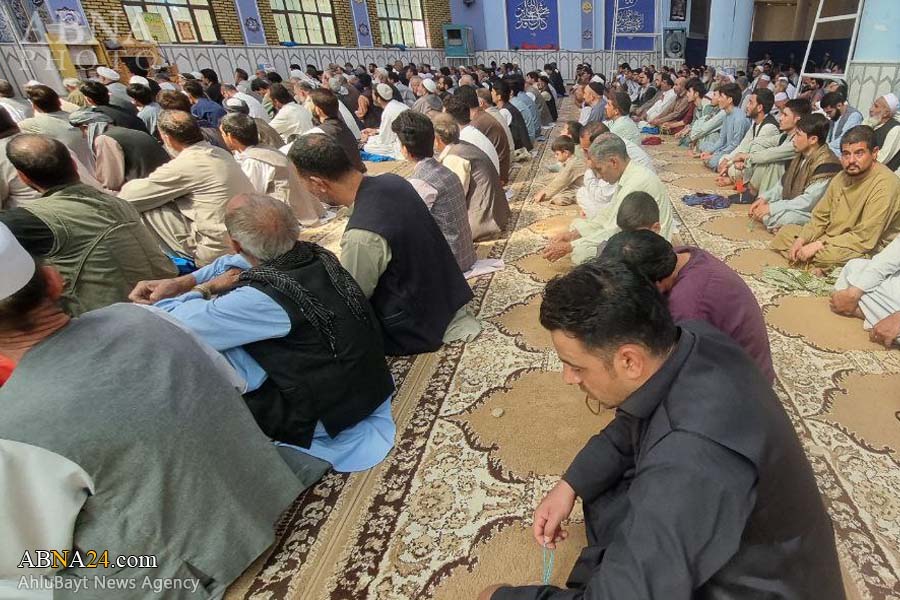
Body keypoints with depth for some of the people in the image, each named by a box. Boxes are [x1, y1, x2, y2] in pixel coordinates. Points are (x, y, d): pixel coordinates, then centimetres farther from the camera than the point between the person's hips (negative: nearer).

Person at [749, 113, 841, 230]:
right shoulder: (801, 155, 8)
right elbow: (784, 183, 16)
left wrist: (771, 207, -26)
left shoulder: (826, 163, -21)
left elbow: (809, 202, -26)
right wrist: (763, 198, -1)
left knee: (770, 217, -33)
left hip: (812, 213, -9)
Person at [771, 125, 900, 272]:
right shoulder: (842, 177, 5)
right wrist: (802, 239, -7)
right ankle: (812, 266, -15)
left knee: (825, 254, -38)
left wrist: (819, 245, -24)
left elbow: (865, 239, -25)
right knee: (785, 232, 2)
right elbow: (820, 217, 10)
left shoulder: (885, 185, -20)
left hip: (866, 250, -9)